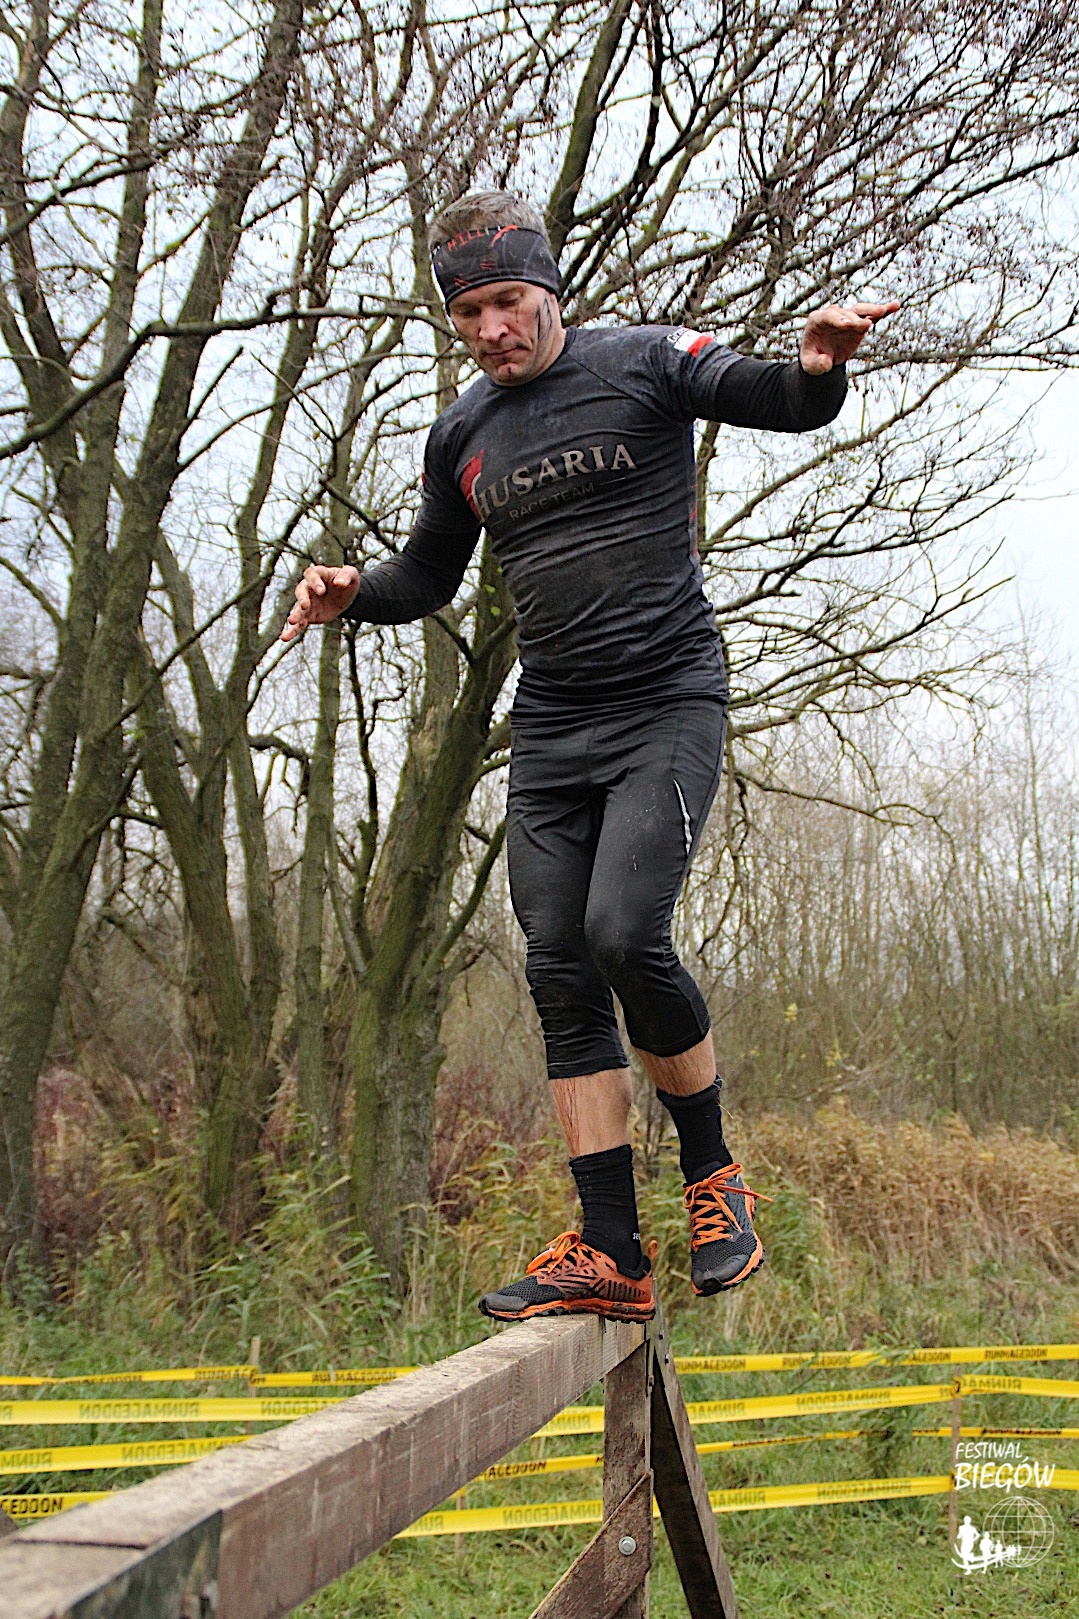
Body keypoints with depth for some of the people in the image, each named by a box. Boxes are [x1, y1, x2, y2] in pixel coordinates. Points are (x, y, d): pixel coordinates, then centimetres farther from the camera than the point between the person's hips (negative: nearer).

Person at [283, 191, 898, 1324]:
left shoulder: (646, 363, 0)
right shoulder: (461, 437, 13)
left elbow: (786, 406, -10)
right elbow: (430, 576, 23)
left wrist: (818, 366, -34)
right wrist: (353, 592, 2)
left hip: (668, 707, -5)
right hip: (548, 730, 5)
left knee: (624, 932, -22)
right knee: (561, 974, -2)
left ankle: (710, 1167, 3)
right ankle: (611, 1252, 3)